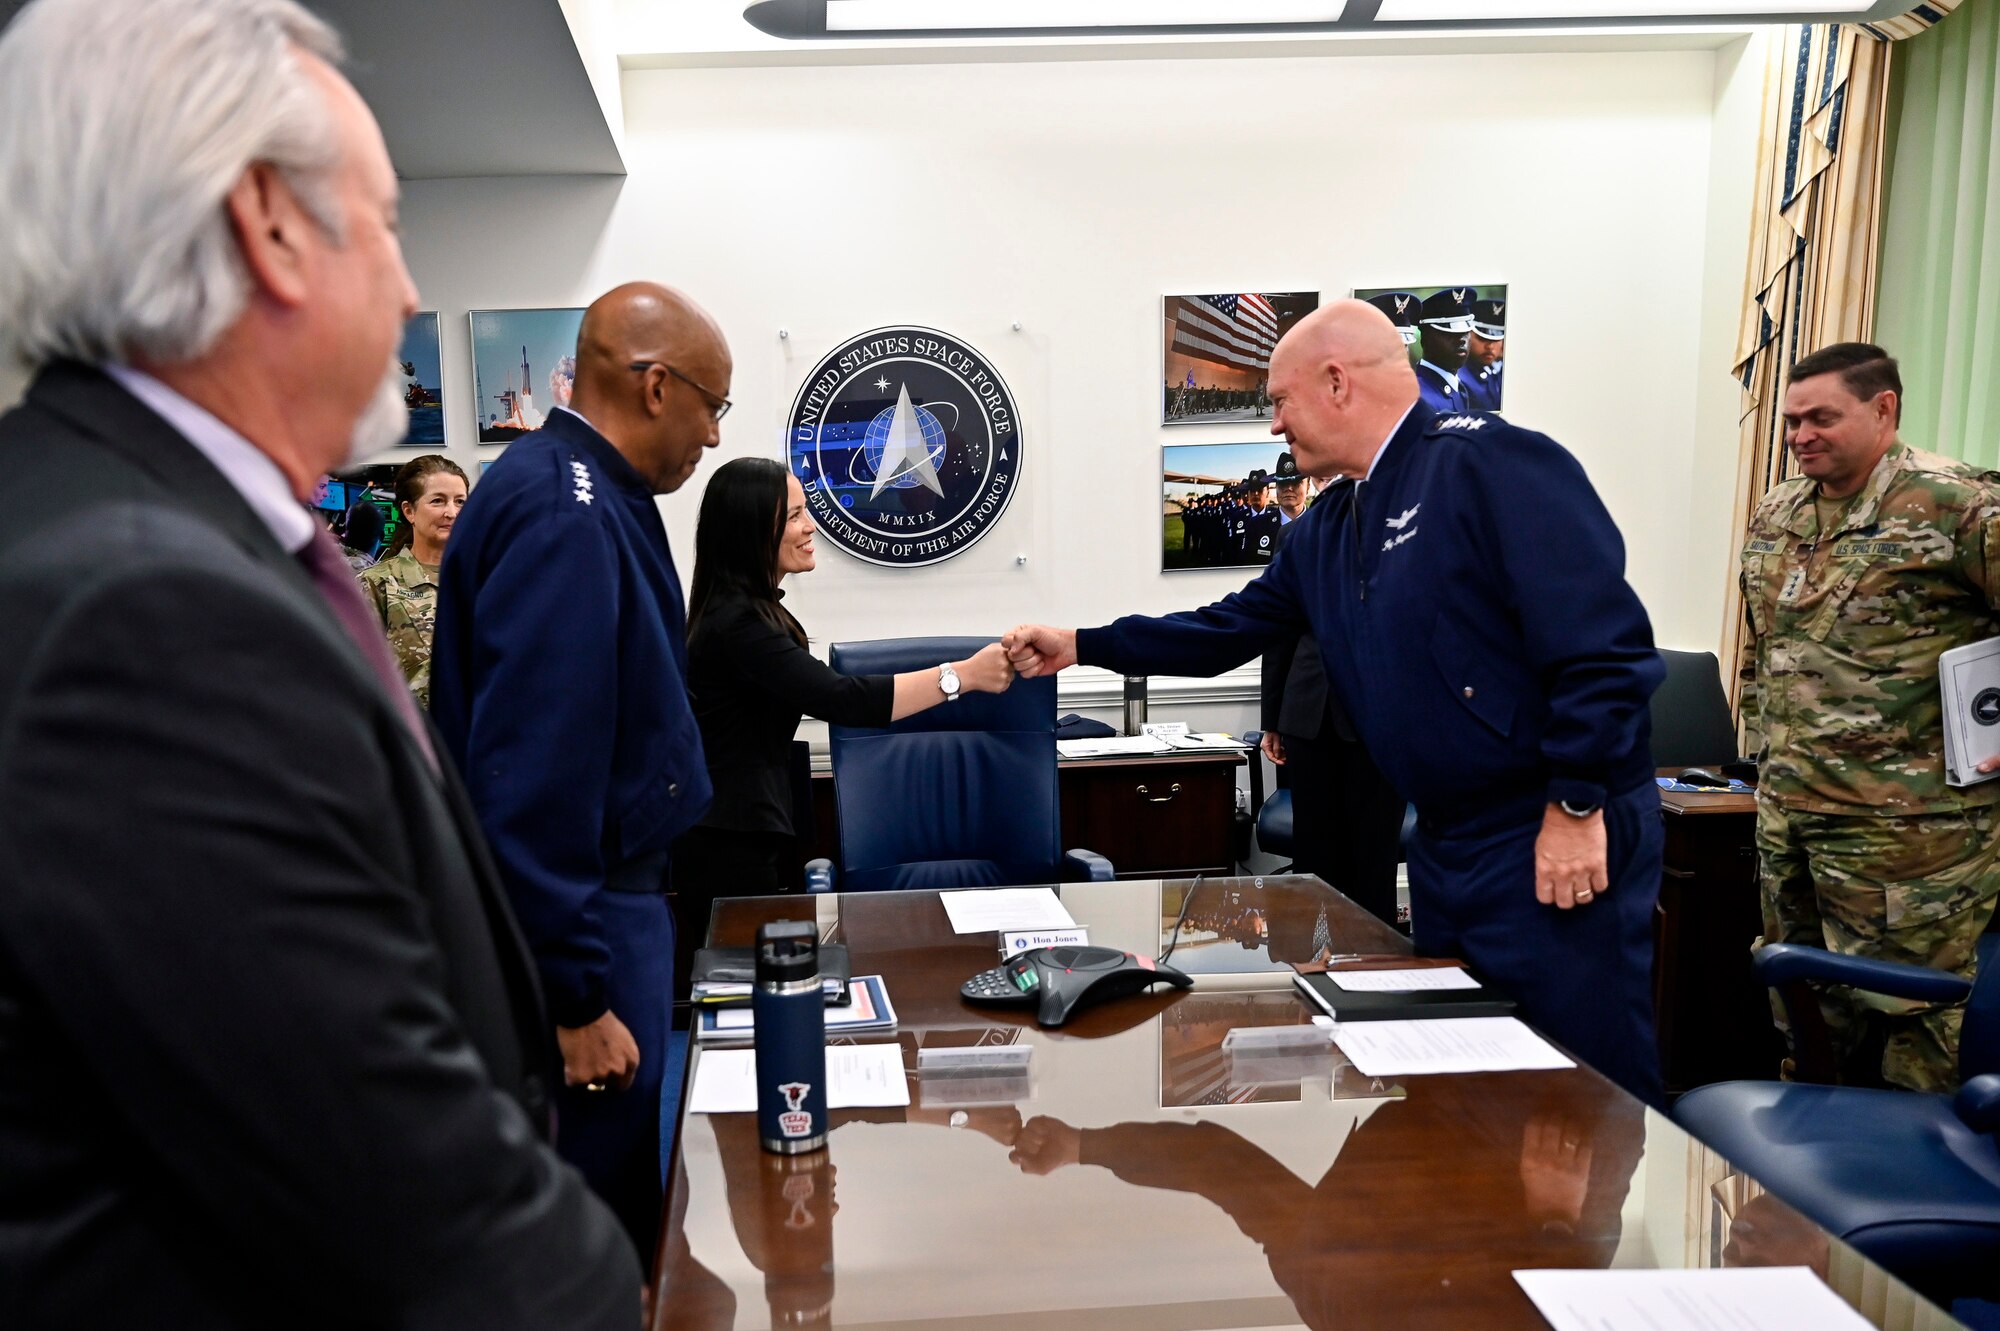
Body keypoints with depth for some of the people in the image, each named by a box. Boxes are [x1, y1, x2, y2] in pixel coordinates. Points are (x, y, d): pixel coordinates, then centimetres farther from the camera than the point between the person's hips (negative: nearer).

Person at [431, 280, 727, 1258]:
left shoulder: (592, 493, 10)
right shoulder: (564, 516, -22)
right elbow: (531, 779, -27)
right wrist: (575, 1001, -23)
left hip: (616, 897, 10)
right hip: (578, 922, -10)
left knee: (625, 1190, 20)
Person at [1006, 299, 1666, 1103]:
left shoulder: (1491, 464, -16)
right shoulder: (1325, 532, 12)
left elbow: (1602, 641, -22)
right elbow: (1227, 630, 19)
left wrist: (1577, 806, -21)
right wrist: (1081, 646, 16)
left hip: (1554, 841, -9)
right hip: (1447, 846, 9)